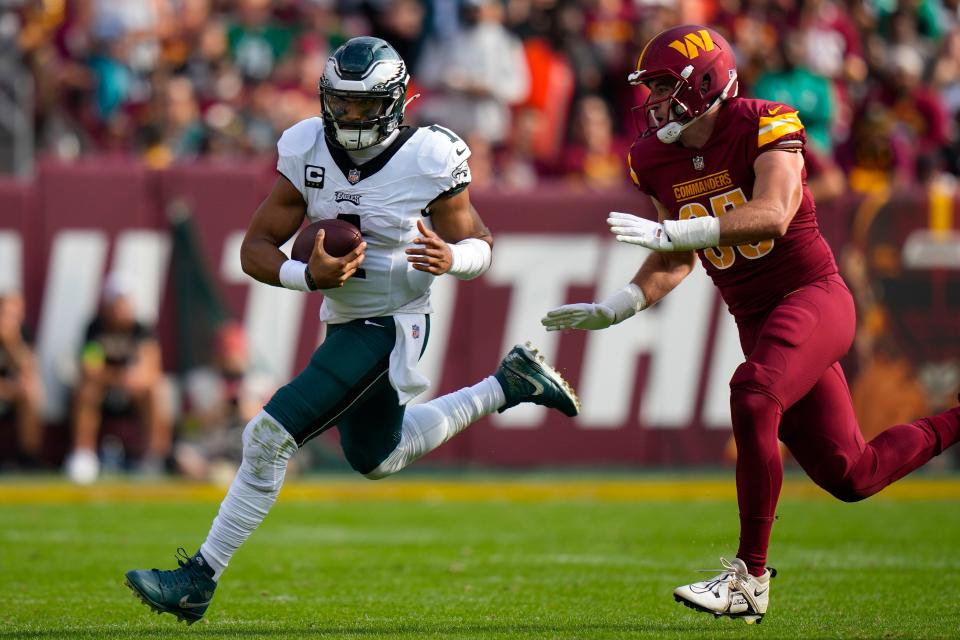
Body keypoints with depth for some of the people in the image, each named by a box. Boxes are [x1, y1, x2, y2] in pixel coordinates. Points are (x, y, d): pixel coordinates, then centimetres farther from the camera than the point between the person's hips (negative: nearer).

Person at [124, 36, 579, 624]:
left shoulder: (428, 161, -18)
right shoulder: (308, 153, -7)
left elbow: (479, 246, -6)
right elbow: (256, 248, -5)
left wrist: (450, 258, -30)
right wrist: (309, 276, -25)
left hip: (390, 328, -8)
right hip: (344, 326, 8)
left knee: (270, 438, -16)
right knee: (377, 459, 29)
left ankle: (199, 581, -9)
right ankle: (508, 384, 39)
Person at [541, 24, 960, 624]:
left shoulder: (765, 127, -15)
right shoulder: (657, 158, 4)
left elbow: (774, 215, -33)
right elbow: (678, 262, 15)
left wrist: (672, 231, -39)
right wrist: (616, 309, 1)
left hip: (812, 296, -7)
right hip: (755, 319, 7)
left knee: (753, 398, -32)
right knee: (850, 475, 8)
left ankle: (751, 577, -25)